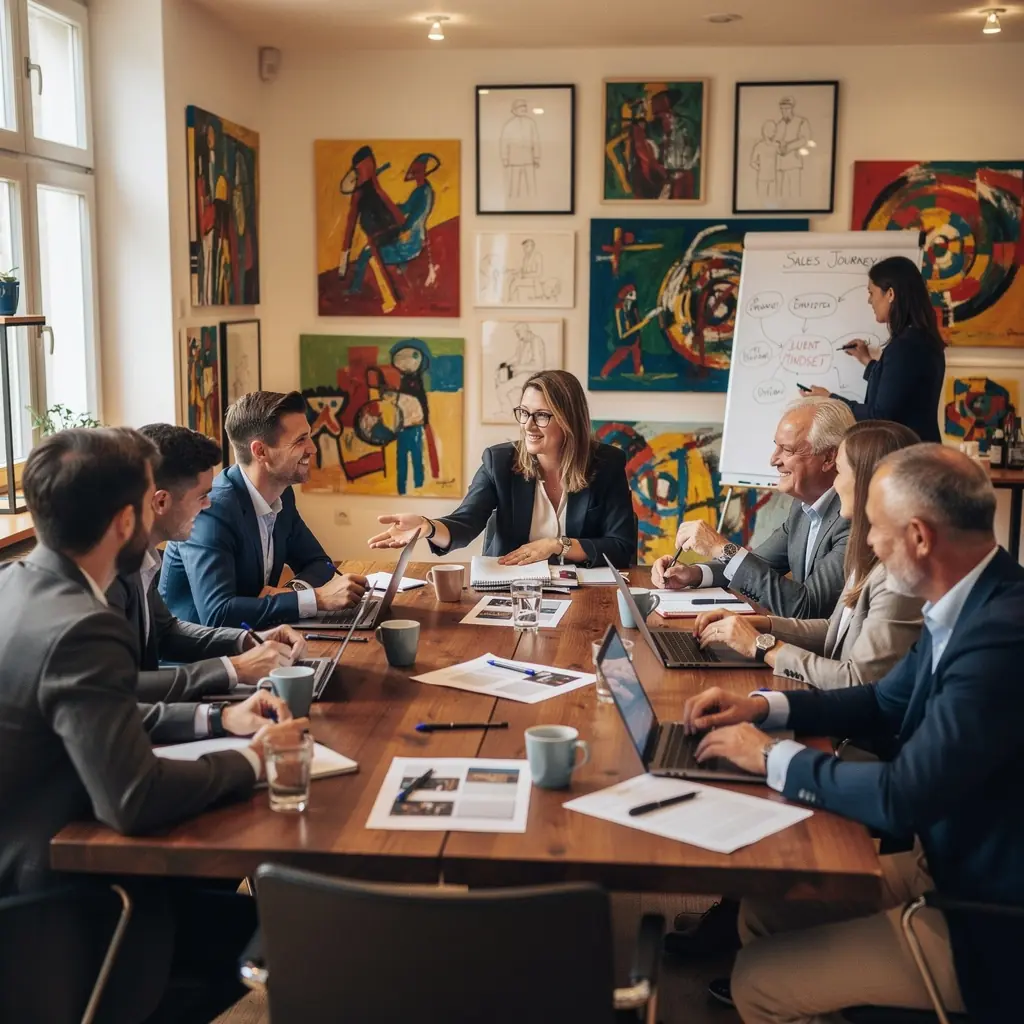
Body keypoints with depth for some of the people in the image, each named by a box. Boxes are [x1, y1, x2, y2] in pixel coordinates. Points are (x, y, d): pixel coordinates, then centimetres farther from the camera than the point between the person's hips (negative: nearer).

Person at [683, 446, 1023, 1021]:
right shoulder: (970, 605, 0)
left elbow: (902, 798, -30)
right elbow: (886, 702, 15)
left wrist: (773, 756, -15)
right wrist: (763, 707, 3)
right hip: (943, 860, 8)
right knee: (762, 910, 11)